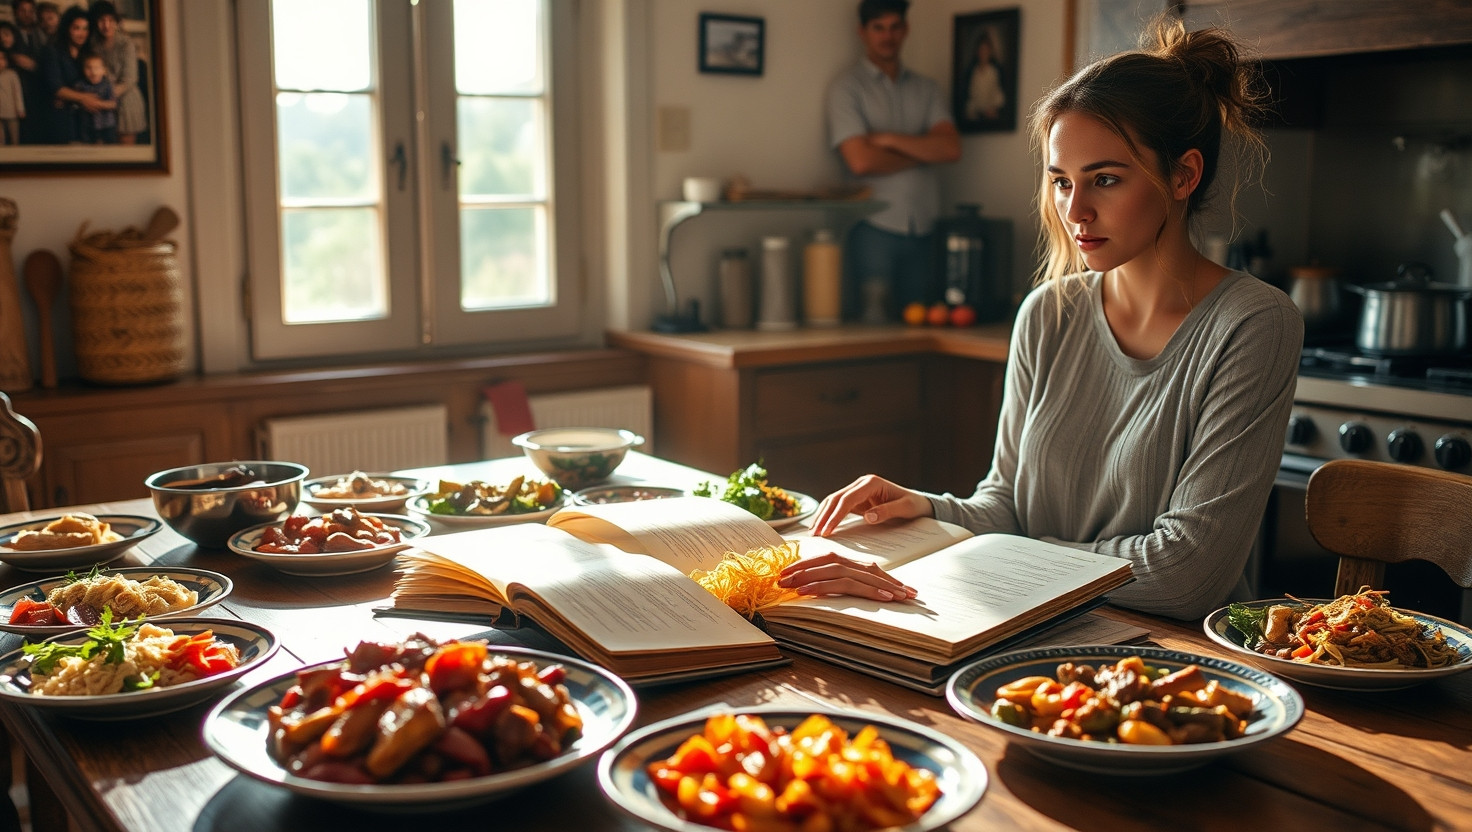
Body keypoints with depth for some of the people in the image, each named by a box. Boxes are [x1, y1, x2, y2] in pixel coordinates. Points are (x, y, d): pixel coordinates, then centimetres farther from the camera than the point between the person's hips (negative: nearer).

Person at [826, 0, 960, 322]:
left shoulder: (927, 90, 15)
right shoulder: (847, 87, 2)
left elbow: (951, 148, -1)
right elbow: (861, 161, -12)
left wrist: (889, 139, -9)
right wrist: (923, 152, -1)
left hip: (923, 231, 4)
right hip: (873, 231, -4)